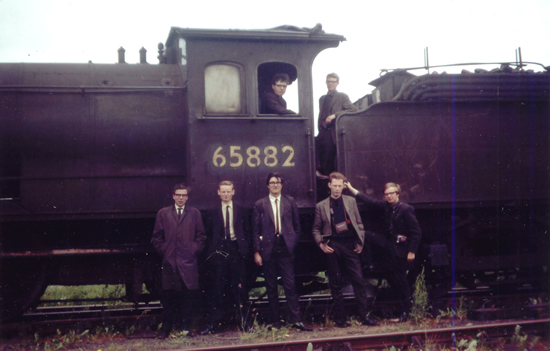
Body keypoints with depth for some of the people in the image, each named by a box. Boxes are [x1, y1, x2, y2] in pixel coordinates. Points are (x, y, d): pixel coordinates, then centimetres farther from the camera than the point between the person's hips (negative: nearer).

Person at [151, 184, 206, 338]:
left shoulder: (195, 213, 10)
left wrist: (194, 250, 0)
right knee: (168, 295, 1)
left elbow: (201, 236, 10)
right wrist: (164, 250, 1)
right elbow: (156, 237, 10)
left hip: (188, 261, 0)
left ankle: (186, 328, 9)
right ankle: (165, 329, 10)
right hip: (169, 261, 0)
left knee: (188, 295, -1)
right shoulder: (163, 213, 10)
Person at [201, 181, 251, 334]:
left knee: (239, 288, 3)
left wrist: (245, 249, -1)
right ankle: (216, 323, 7)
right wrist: (212, 251, 0)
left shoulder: (241, 210, 8)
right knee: (217, 289, 1)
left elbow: (247, 231, 9)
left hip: (236, 250, 0)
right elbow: (209, 233, 8)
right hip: (219, 251, 0)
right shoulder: (213, 212, 7)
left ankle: (242, 322, 12)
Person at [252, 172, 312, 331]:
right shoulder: (260, 204, 6)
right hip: (268, 250, 0)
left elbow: (297, 225, 12)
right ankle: (275, 322, 12)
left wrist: (293, 243, 2)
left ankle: (296, 320, -1)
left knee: (290, 285, -4)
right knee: (271, 288, 5)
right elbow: (256, 230, 4)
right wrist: (257, 251, -2)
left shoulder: (290, 202, 8)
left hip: (285, 248, 0)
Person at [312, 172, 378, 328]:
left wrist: (360, 243, 3)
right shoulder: (321, 206, 8)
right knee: (335, 285, 4)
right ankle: (340, 319, 13)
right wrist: (321, 244, -4)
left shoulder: (351, 201, 10)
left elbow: (359, 224, 11)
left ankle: (364, 316, 4)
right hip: (332, 247, 0)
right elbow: (316, 229, 11)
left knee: (359, 281, -3)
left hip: (350, 245, 1)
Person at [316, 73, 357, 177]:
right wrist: (321, 126, 7)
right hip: (324, 133, 5)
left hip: (334, 133, -5)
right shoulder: (322, 99, 23)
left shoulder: (342, 97, 5)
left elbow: (352, 110, -8)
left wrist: (335, 115, -15)